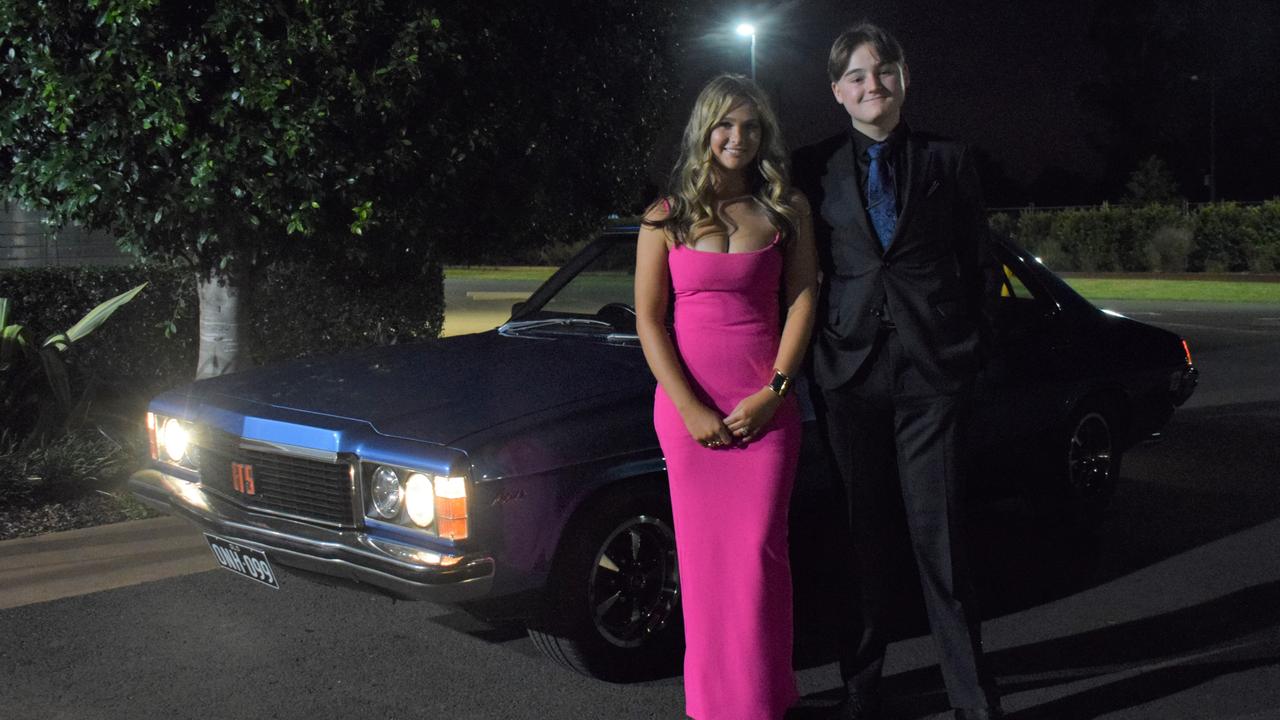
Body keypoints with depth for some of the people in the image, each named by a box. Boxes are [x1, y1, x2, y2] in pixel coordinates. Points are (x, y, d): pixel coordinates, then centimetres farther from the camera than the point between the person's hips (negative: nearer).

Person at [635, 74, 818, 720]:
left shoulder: (786, 208, 7)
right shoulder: (666, 216, 4)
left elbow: (802, 300, 2)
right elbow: (648, 319, 0)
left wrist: (772, 392, -9)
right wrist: (692, 409, -9)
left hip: (765, 406, 0)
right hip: (688, 407, 0)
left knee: (759, 552, -2)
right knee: (703, 552, 4)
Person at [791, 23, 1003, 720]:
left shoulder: (947, 161, 7)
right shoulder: (814, 167, 7)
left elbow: (978, 265, 10)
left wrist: (962, 346, 2)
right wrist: (817, 352, 2)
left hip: (932, 372, -1)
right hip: (850, 369, 1)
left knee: (939, 534, -1)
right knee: (860, 536, 7)